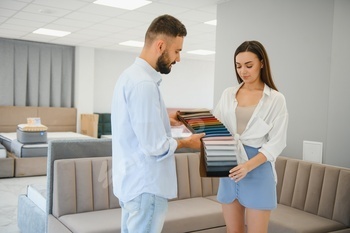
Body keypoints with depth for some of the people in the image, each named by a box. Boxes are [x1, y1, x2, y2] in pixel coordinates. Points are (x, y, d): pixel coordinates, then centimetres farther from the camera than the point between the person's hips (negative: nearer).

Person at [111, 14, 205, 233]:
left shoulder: (132, 74, 8)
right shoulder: (144, 83, -24)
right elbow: (156, 147, -24)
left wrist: (165, 117, 12)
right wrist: (186, 142, -7)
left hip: (131, 180, 10)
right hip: (145, 185, -10)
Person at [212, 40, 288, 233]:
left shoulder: (276, 99, -3)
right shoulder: (228, 94, 9)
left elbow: (276, 143, -8)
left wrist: (248, 166, -21)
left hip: (258, 170, -3)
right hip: (229, 168, 4)